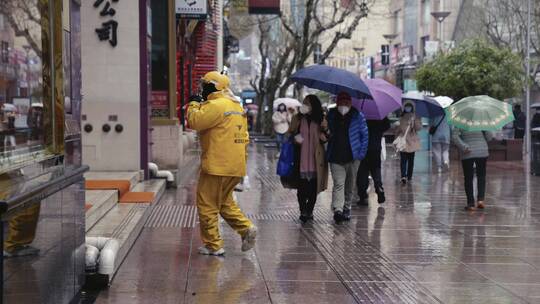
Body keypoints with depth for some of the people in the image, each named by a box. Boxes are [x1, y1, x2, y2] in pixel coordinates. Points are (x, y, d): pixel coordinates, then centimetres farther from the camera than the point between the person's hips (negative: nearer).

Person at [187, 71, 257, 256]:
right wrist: (241, 161, 23)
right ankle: (246, 228, 6)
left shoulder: (216, 106, -13)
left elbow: (194, 122, -19)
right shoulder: (238, 107, 16)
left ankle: (213, 245, 4)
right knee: (224, 202, 21)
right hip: (236, 167, 9)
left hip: (217, 166, -9)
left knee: (207, 205, 1)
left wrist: (193, 105, 0)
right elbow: (244, 137, 19)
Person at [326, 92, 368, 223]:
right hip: (335, 157, -1)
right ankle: (337, 210, -24)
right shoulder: (331, 115, 4)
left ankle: (346, 209, 22)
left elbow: (364, 135, 5)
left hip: (353, 157, 1)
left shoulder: (358, 116, 0)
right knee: (338, 184, -13)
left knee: (350, 184, 10)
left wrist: (362, 152, -1)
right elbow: (327, 133, 17)